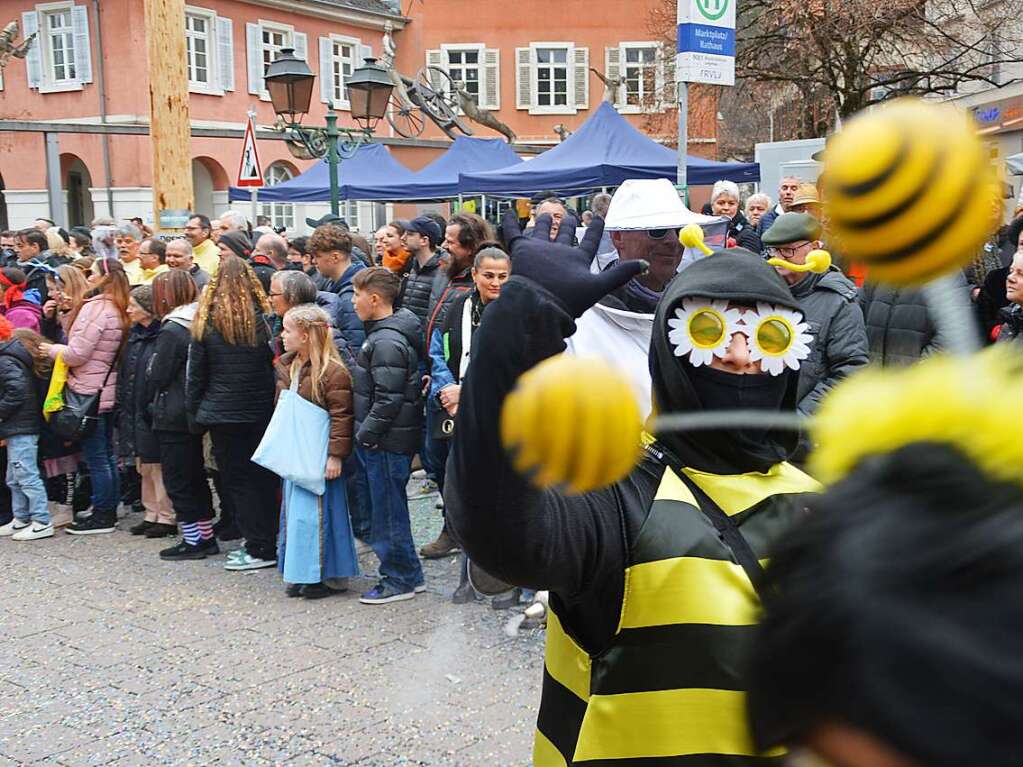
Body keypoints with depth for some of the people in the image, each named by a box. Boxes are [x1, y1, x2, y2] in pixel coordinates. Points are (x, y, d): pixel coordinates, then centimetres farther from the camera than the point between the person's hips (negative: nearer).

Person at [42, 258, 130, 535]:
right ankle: (110, 511, 24)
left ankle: (102, 515, 7)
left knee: (96, 458, 0)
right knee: (107, 455, 15)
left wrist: (51, 349, -2)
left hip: (90, 393, -9)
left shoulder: (95, 308, -17)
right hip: (106, 391, 9)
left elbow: (77, 354, -19)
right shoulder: (116, 309, 9)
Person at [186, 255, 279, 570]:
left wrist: (193, 408, 12)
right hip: (262, 411, 2)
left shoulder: (206, 322, -6)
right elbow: (276, 363, 0)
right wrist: (275, 402, 9)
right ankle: (267, 541, 19)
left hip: (224, 413, -2)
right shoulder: (263, 317, -4)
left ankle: (259, 549, 3)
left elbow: (196, 370, 0)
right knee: (263, 477, 12)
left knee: (237, 479, 4)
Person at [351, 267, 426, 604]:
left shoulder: (387, 342, -20)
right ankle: (408, 573, 27)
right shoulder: (385, 332, 12)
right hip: (386, 438, 10)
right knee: (389, 506, 17)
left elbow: (388, 399, -23)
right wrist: (365, 433, 17)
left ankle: (399, 580, 12)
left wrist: (365, 434, -16)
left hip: (387, 441, -10)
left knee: (388, 510, 1)